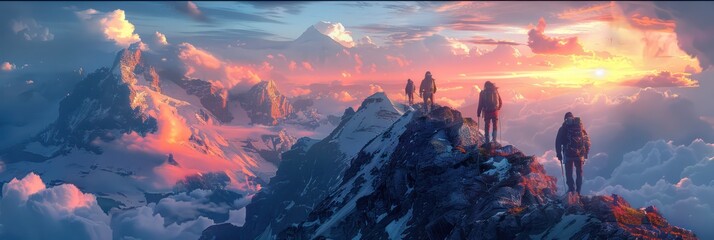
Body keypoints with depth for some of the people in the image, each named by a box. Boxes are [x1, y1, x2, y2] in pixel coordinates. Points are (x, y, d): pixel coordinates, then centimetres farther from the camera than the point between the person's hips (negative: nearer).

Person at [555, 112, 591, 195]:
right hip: (580, 154, 2)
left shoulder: (563, 128, 3)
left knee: (569, 173, 7)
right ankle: (578, 191, 12)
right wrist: (586, 153, 14)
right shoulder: (581, 127, 9)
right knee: (579, 173, 13)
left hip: (568, 154, -2)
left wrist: (559, 154, 6)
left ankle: (571, 189, -6)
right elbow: (587, 140, 8)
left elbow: (558, 142, -1)